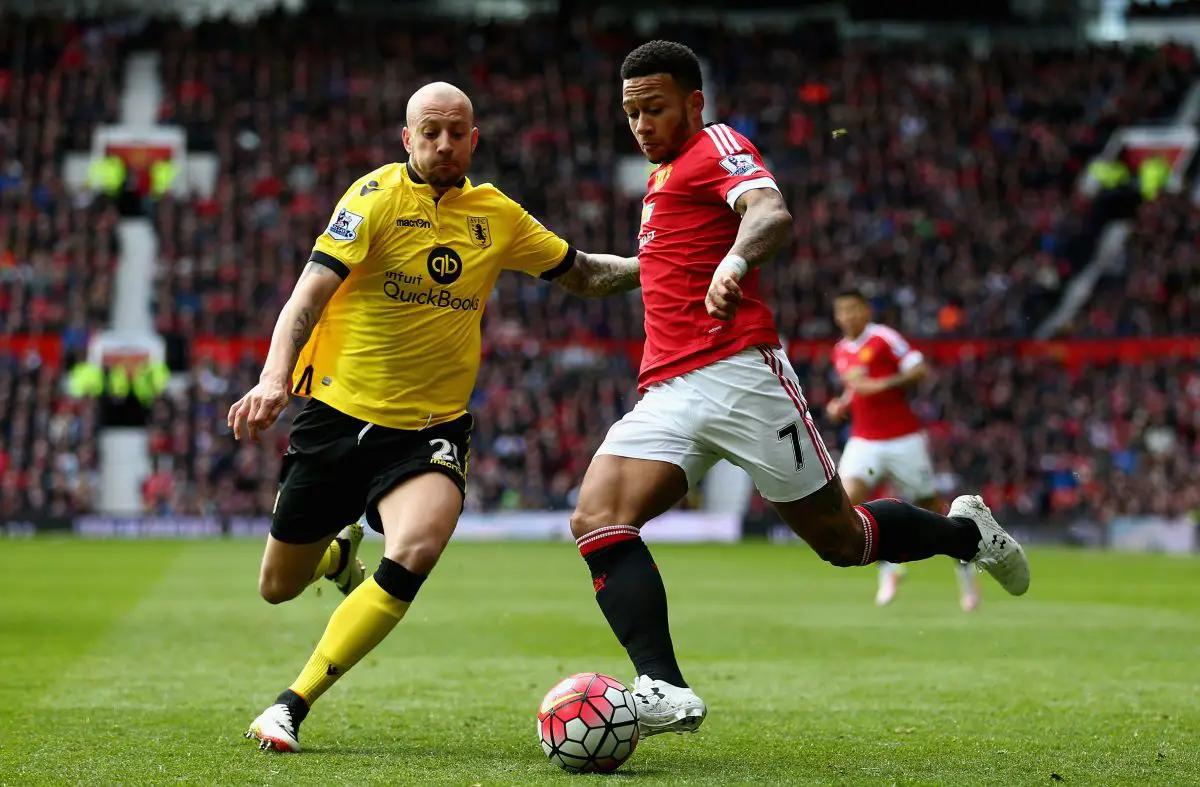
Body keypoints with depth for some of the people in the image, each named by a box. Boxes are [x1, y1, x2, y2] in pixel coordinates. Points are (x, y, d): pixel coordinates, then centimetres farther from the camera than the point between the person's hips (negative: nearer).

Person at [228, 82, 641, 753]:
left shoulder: (499, 217, 6)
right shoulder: (377, 196, -8)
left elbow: (583, 275, 20)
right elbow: (309, 295, -14)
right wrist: (274, 378, -29)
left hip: (432, 428, 1)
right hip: (338, 414, -1)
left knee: (417, 548, -30)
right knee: (279, 589, 8)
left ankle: (293, 705, -20)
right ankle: (341, 551, 48)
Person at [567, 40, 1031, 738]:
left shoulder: (717, 146, -2)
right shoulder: (666, 174, 25)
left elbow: (772, 212, -25)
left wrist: (735, 262, -44)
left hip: (738, 373, -8)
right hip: (668, 390, 8)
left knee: (843, 538, 1)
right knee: (597, 517, -18)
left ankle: (965, 531, 30)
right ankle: (665, 692, -29)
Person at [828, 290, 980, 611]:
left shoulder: (883, 338, -8)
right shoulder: (840, 352, 12)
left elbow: (920, 370, -16)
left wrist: (881, 385, -24)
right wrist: (841, 406, 8)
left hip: (903, 438, -5)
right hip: (864, 441, 5)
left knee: (931, 507, 4)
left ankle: (964, 565, 26)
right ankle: (888, 566, -5)